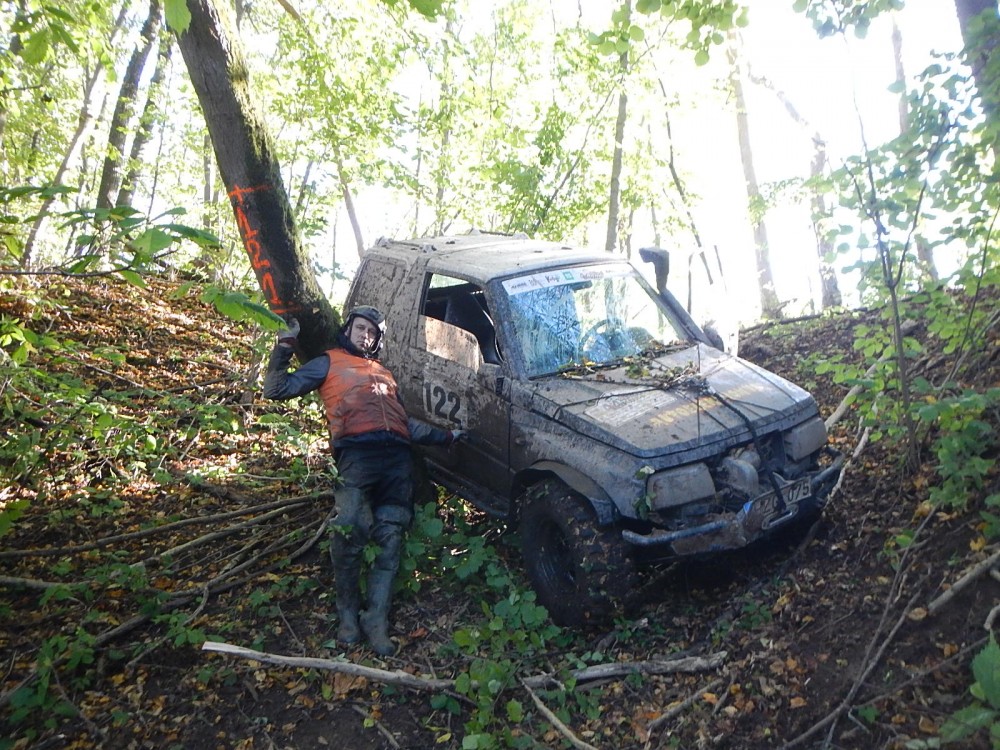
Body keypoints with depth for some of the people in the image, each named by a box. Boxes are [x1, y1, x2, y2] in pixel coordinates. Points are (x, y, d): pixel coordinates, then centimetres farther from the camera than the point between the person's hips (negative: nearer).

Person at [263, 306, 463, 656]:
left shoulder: (383, 373, 35)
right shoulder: (330, 362, 21)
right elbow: (277, 389, 12)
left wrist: (445, 436, 29)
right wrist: (284, 346, 5)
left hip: (398, 457, 5)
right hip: (357, 453, -5)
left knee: (390, 538, -4)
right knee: (350, 532, -18)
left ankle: (376, 620, 1)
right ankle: (348, 613, 2)